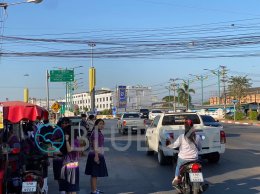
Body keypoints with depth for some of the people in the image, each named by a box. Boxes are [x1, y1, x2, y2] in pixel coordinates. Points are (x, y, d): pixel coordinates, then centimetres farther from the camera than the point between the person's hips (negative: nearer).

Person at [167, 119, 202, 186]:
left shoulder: (182, 137, -13)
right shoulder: (197, 137, -4)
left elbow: (175, 145, -8)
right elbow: (199, 148, 7)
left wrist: (168, 146, 11)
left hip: (183, 158, -2)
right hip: (194, 158, 2)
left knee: (178, 166, 27)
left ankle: (176, 178, 18)